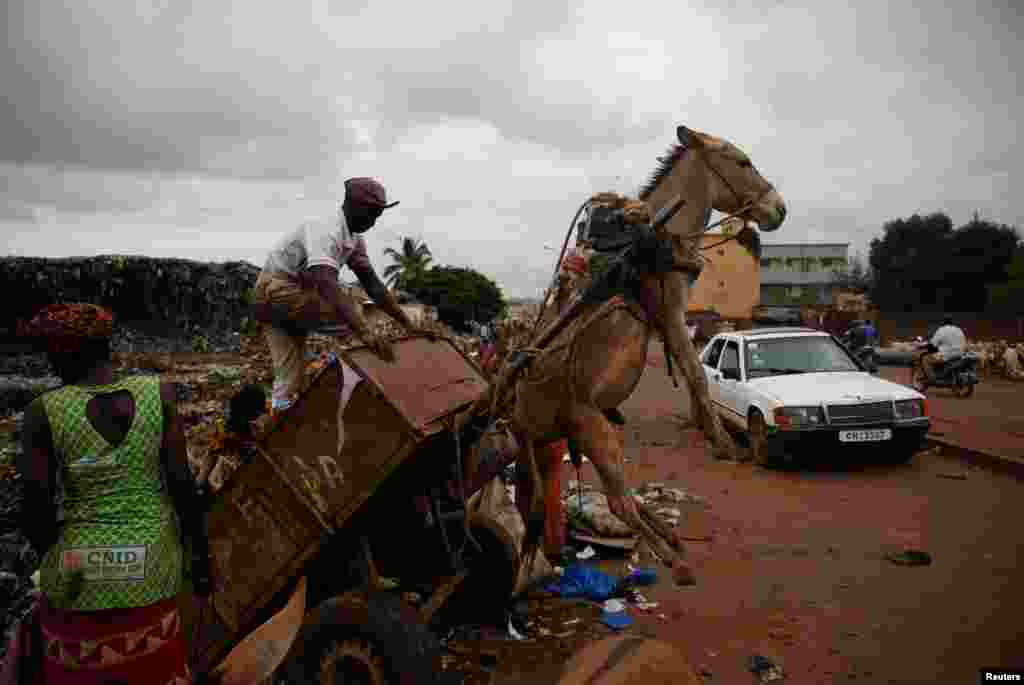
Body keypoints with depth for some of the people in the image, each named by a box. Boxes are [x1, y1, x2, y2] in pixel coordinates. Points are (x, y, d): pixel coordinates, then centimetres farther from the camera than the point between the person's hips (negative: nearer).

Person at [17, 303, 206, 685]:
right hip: (153, 569, 1)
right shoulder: (160, 393, -11)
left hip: (77, 573, -1)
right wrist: (199, 555, 2)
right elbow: (182, 483, -10)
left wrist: (51, 558, 12)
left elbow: (37, 510, -10)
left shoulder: (43, 412, -14)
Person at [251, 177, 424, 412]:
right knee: (351, 311, -22)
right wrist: (366, 333, -52)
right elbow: (327, 286, -42)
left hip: (297, 293, 9)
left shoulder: (355, 240, 3)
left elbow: (373, 285, 5)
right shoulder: (326, 232, -27)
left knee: (289, 373, 5)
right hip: (275, 290, -9)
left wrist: (408, 325, 0)